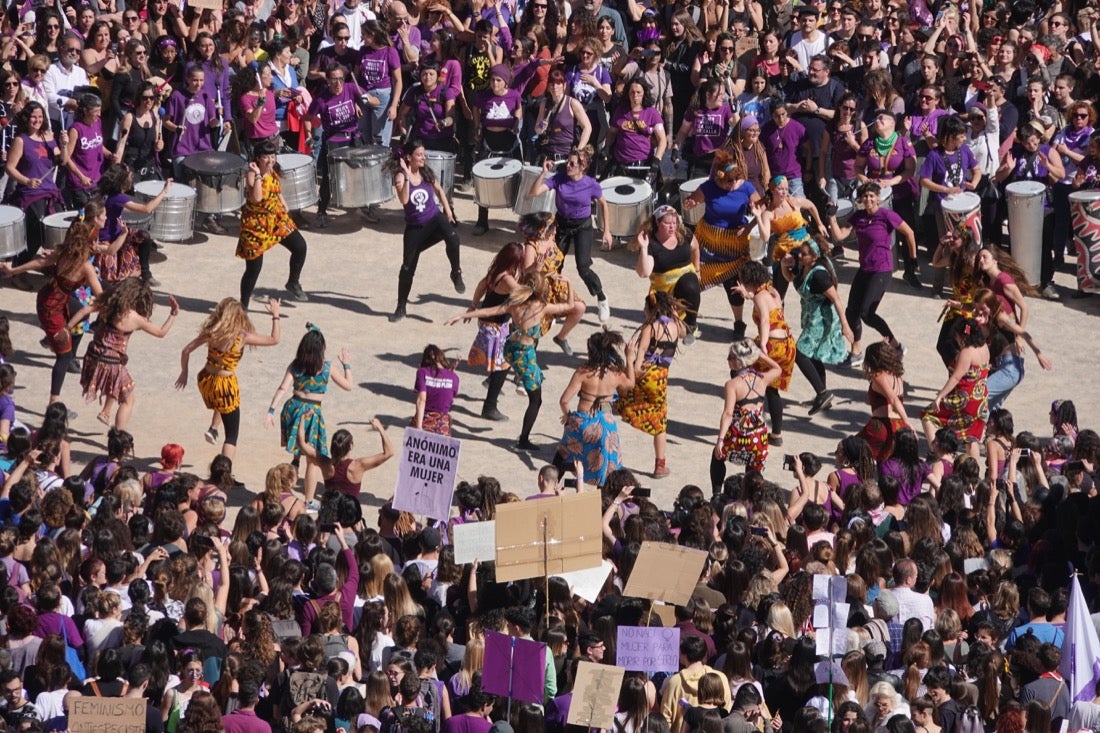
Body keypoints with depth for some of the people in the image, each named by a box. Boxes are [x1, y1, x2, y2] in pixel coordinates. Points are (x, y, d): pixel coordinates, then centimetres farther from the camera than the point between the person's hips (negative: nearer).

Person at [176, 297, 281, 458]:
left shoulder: (211, 332, -5)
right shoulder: (242, 337, -16)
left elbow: (186, 351, 1)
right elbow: (274, 340, -7)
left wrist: (184, 372, 15)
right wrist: (275, 316, 3)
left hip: (206, 381, 5)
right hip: (225, 387, -5)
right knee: (232, 435, 7)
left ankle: (213, 429, 23)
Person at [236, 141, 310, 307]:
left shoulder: (273, 172, 1)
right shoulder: (251, 174, -20)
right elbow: (256, 198, -34)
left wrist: (286, 212, 16)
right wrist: (258, 175, -34)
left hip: (277, 219, 6)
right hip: (256, 223, -6)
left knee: (300, 246, -6)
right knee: (254, 267, -2)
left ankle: (293, 283, 17)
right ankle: (243, 305, 14)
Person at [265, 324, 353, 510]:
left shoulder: (295, 365, -1)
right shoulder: (327, 368, -7)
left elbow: (283, 388, -10)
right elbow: (348, 386, 1)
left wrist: (271, 411, -11)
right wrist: (346, 365, 15)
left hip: (293, 409, 3)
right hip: (312, 413, -3)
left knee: (296, 454, 18)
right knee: (313, 460, 8)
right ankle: (309, 501, 12)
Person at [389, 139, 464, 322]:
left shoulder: (427, 173, 0)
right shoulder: (401, 176, -11)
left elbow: (439, 190, 19)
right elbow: (404, 200, -27)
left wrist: (447, 210, 13)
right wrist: (407, 175, -28)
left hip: (435, 219, 1)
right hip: (415, 227, -1)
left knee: (452, 237, -33)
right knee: (407, 267, 5)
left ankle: (456, 274, -11)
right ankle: (401, 308, 20)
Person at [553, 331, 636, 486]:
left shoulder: (583, 372, -16)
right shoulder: (616, 374, -6)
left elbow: (564, 400, -17)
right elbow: (630, 383, 19)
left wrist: (566, 414, 4)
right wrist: (629, 358, 27)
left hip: (582, 422, -1)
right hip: (605, 424, 1)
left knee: (563, 456, 25)